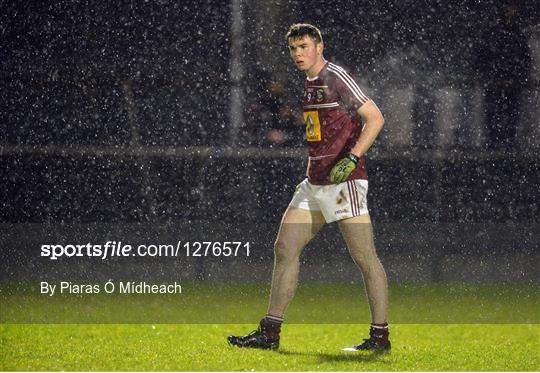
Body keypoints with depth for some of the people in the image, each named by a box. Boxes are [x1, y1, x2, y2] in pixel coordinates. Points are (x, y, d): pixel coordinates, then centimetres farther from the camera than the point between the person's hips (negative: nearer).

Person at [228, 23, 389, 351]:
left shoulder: (336, 77, -10)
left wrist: (352, 158, -26)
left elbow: (375, 118, -16)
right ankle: (270, 333, 8)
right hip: (315, 183, 9)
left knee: (365, 257, -6)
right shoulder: (307, 84, 16)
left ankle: (381, 336, -1)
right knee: (285, 248, 5)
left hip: (345, 180, -9)